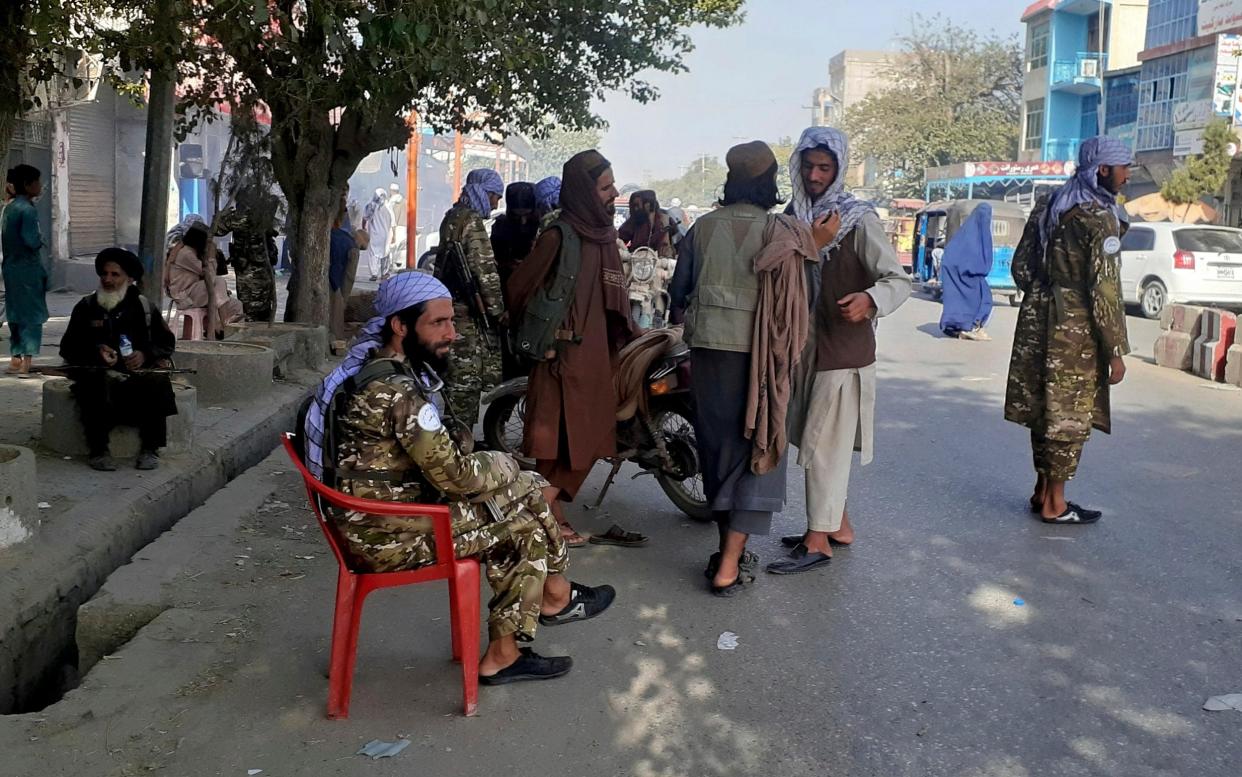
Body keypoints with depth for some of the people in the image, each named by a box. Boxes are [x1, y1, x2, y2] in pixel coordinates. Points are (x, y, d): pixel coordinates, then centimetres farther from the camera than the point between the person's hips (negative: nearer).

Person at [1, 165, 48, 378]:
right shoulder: (28, 210, -15)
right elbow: (32, 242, -21)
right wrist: (41, 239, -2)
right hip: (28, 269, -8)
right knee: (33, 316, -3)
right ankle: (26, 363, -6)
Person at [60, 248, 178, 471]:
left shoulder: (143, 306, 11)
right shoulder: (86, 306, 10)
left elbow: (167, 342, 12)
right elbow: (68, 348, 10)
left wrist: (146, 355, -9)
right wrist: (96, 352, -11)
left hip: (138, 370, 1)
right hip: (97, 371, 0)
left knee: (157, 384, -31)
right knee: (98, 385, -35)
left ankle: (150, 448, -18)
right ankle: (98, 450, -26)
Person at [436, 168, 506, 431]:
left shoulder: (453, 216, 14)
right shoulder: (472, 221, -14)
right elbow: (485, 270, -19)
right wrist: (499, 311, -12)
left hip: (452, 307, 9)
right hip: (468, 313, -9)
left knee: (457, 376, 14)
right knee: (466, 378, -4)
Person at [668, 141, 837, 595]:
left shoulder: (703, 227, 5)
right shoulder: (777, 230, -9)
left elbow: (678, 290, 10)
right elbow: (793, 298, -8)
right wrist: (813, 248, 2)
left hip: (707, 348, 5)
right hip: (754, 351, -4)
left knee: (717, 445, 15)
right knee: (754, 449, 3)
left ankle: (729, 548, 25)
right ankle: (729, 567, -1)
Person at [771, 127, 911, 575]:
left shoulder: (859, 219, -13)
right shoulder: (794, 215, 6)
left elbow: (898, 279, -17)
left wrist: (870, 299, -38)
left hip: (842, 352, -7)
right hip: (806, 347, 7)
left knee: (822, 446, -3)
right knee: (820, 443, 16)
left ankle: (818, 542, 7)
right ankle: (838, 525, 31)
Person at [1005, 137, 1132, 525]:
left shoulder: (1048, 208, 10)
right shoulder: (1100, 218, -14)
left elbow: (1021, 266, 12)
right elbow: (1104, 289, -18)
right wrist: (1116, 351, -14)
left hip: (1038, 322, 8)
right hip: (1075, 331, -8)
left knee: (1044, 408, 15)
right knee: (1071, 415, 3)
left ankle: (1042, 491, 26)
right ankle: (1054, 504, 11)